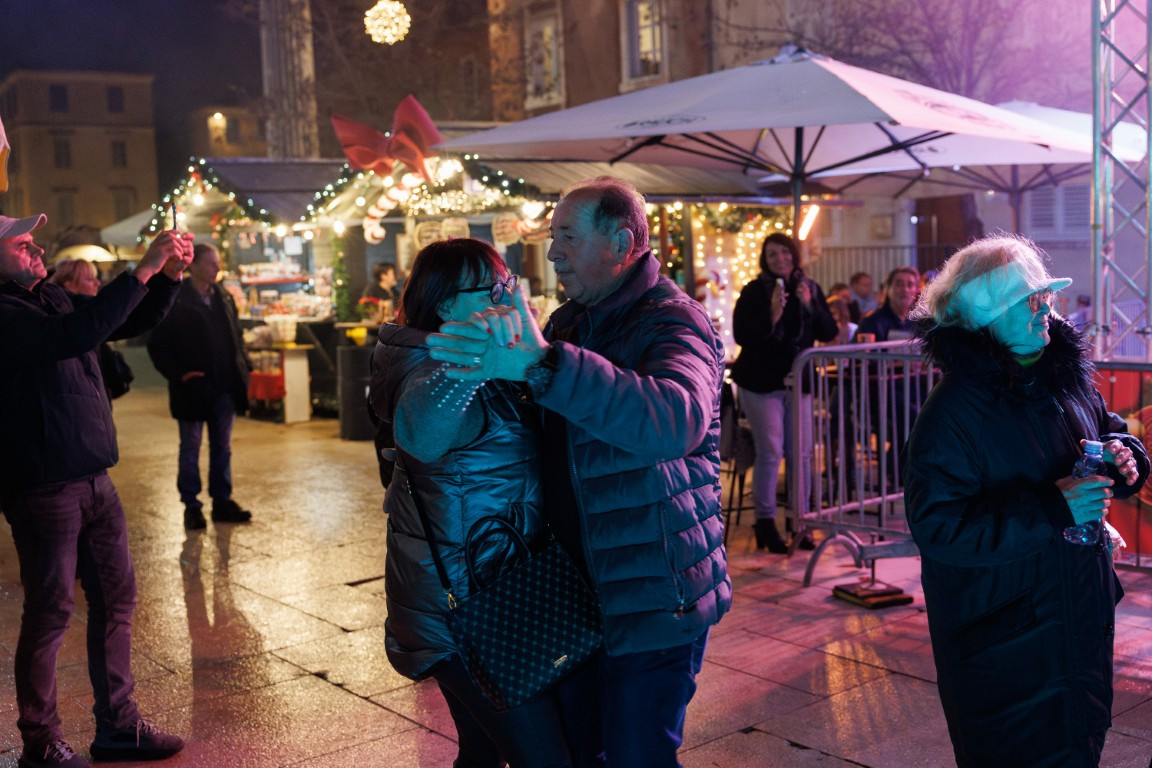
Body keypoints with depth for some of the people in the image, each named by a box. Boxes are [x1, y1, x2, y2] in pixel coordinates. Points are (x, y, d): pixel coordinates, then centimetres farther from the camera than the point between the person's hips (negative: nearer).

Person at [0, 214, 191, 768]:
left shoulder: (53, 300, 12)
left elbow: (132, 323, 18)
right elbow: (77, 334, -30)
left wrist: (169, 276, 1)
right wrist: (144, 269, -29)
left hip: (92, 479, 9)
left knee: (115, 598, 12)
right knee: (50, 612, 2)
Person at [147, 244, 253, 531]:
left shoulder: (224, 298, 8)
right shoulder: (175, 301, -10)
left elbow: (236, 335, 17)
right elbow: (158, 345, -8)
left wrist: (243, 364, 4)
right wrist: (179, 373, -15)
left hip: (225, 386, 5)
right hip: (193, 387, -5)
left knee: (222, 447, 13)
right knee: (190, 448, 7)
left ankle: (222, 501, 22)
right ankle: (191, 505, 15)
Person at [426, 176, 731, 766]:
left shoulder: (674, 321, -17)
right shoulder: (568, 321, 11)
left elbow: (677, 420, -39)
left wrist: (541, 364, -47)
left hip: (653, 598, -8)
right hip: (579, 586, 8)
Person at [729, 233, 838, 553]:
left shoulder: (810, 288, 7)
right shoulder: (754, 291, -5)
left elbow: (829, 332, 2)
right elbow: (741, 335, -13)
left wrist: (810, 306, -12)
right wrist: (772, 315, -24)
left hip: (798, 382, 4)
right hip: (761, 382, -4)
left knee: (800, 452, 5)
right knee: (770, 453, -7)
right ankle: (765, 522, 3)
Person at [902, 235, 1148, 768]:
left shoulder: (1068, 378, 2)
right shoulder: (953, 414, -20)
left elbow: (1108, 428, 21)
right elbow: (938, 528, -25)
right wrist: (1052, 510, -30)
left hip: (1082, 618, 7)